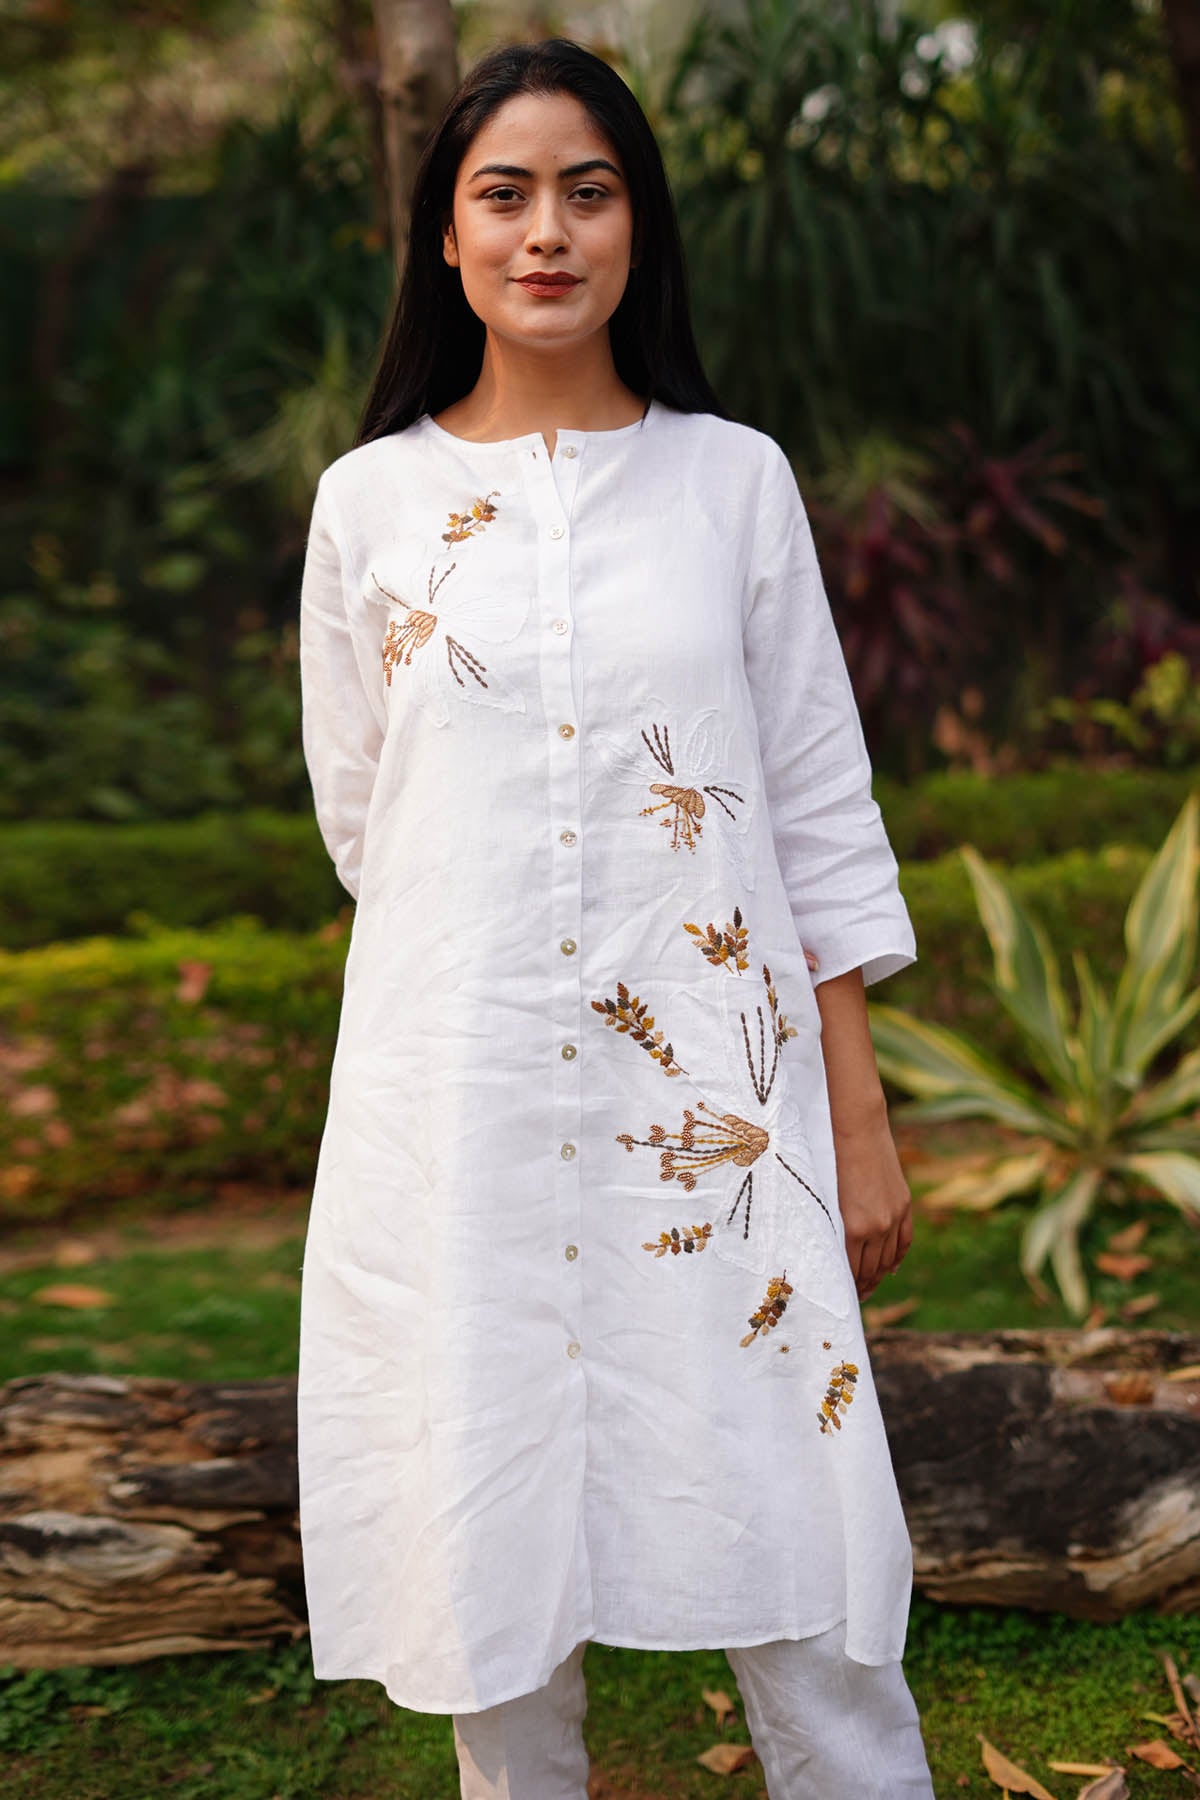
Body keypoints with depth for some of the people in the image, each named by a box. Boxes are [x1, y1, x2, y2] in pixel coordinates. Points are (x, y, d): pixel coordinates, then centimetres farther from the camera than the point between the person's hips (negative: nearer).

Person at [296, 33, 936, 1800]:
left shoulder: (735, 476, 5)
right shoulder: (371, 498, 5)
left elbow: (821, 811, 4)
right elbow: (362, 815, 13)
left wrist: (861, 1115, 1)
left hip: (720, 1090, 0)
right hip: (465, 1098, 1)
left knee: (804, 1586, 2)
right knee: (495, 1565, 7)